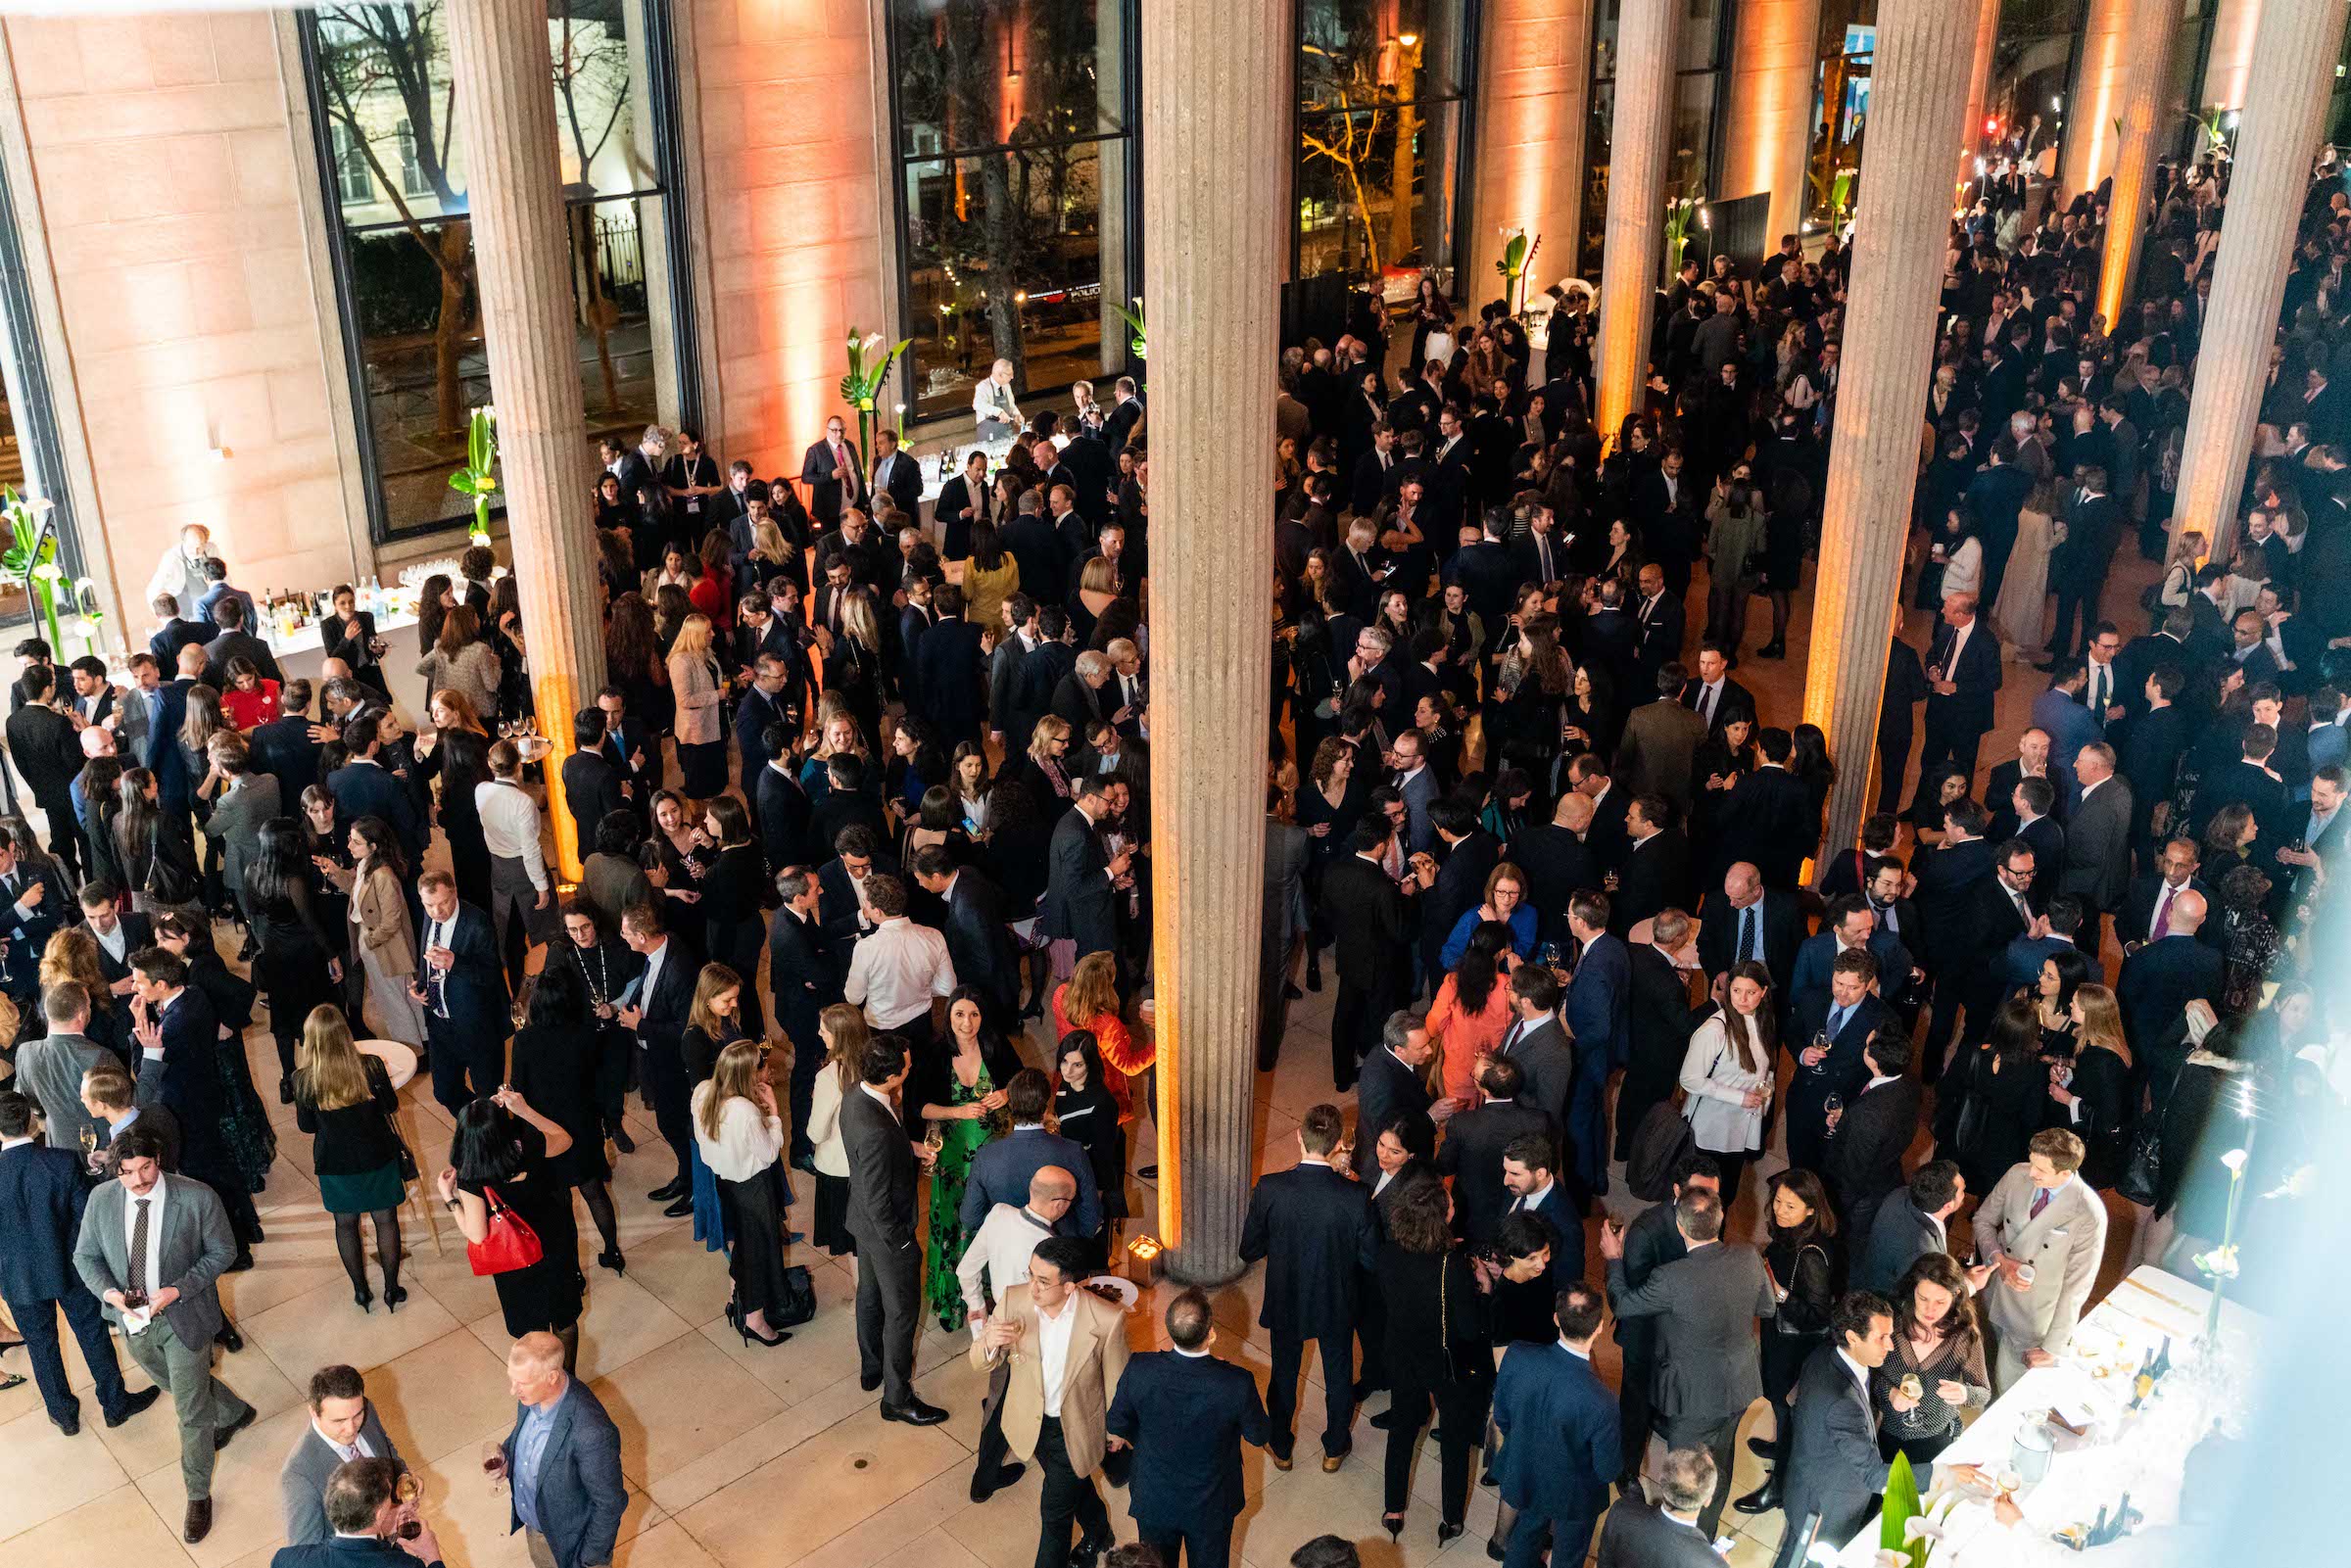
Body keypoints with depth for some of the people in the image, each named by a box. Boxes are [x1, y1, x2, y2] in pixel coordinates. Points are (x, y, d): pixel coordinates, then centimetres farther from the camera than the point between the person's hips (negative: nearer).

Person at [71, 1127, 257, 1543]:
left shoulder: (197, 1198, -21)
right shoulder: (101, 1200, -11)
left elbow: (222, 1251, -10)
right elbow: (85, 1255, 2)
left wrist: (179, 1290, -23)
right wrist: (108, 1291, -17)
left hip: (183, 1317, -4)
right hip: (133, 1322, 4)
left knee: (191, 1412, 5)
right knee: (180, 1387, 27)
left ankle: (198, 1496, 25)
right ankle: (235, 1413, 57)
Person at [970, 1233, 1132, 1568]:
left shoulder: (1106, 1320, -32)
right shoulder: (1014, 1299, -25)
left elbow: (1115, 1379, -13)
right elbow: (981, 1362, -13)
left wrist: (1116, 1429, 3)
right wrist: (990, 1342, -37)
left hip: (1076, 1428, -4)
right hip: (1030, 1421, 4)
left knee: (1055, 1510, 12)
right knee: (1075, 1486, 30)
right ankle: (1097, 1533, 61)